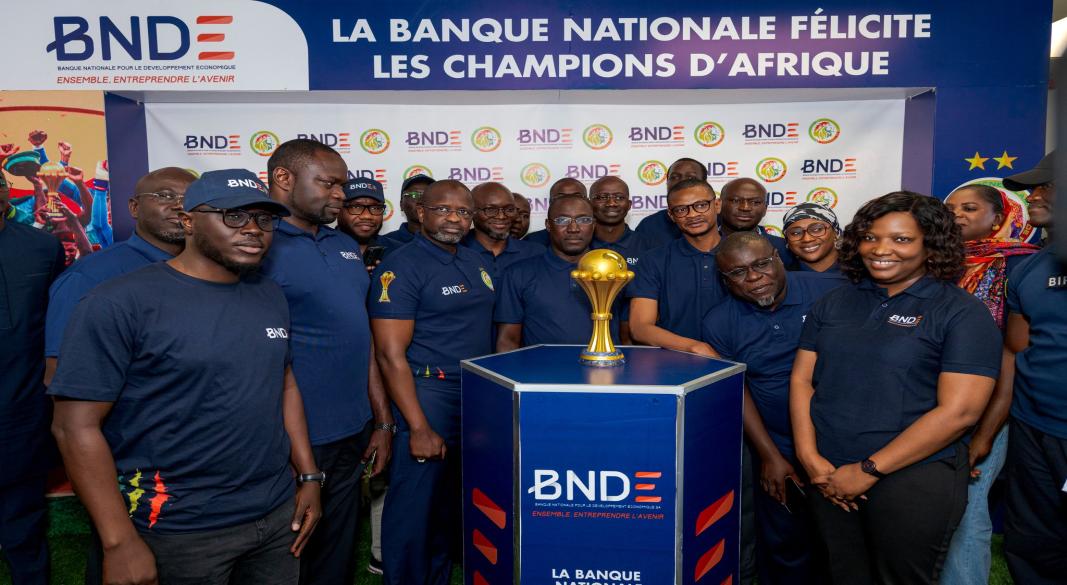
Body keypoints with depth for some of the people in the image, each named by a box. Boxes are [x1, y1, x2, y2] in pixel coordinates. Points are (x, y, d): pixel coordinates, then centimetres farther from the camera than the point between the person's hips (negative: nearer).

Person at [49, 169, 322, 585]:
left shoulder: (269, 295, 4)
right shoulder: (121, 303, -14)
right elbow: (77, 426, -14)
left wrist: (309, 476, 8)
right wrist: (121, 542, -15)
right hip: (179, 532, -5)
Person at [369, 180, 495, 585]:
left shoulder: (476, 262, 11)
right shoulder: (401, 266, -11)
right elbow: (391, 354, -16)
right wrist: (419, 428, -19)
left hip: (479, 399, 7)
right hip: (428, 396, -7)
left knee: (452, 506, 19)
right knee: (415, 509, 5)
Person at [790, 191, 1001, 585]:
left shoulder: (962, 313, -7)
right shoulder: (834, 303, 7)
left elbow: (959, 411, -15)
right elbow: (802, 379, 5)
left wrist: (869, 470, -16)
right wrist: (809, 457, -8)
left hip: (914, 479, -4)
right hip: (829, 476, 4)